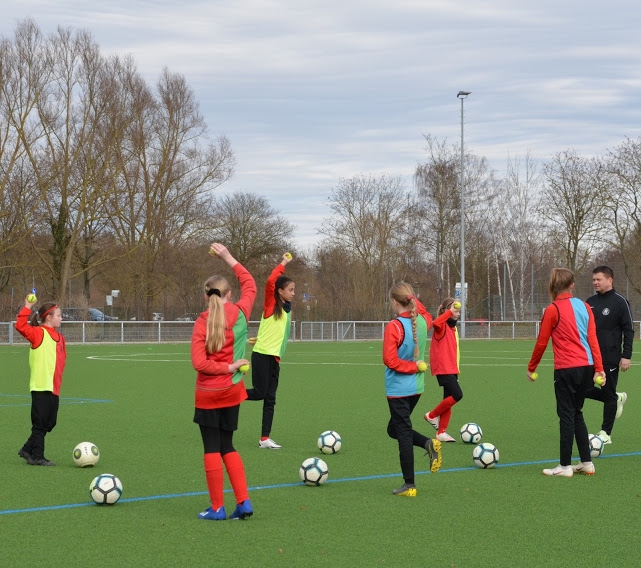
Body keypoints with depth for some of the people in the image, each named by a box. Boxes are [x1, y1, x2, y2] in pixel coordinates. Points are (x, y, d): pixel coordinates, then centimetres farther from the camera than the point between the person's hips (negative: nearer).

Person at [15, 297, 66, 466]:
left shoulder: (59, 337, 15)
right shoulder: (39, 333, -6)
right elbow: (21, 325, -20)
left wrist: (58, 379, 13)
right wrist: (27, 307, -22)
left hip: (53, 388, 8)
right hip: (40, 387, -8)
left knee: (49, 423, 12)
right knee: (40, 423, -2)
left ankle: (28, 450, 24)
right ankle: (36, 457, 5)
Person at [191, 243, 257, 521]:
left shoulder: (202, 322, -11)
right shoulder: (240, 313, -5)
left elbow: (199, 362, -20)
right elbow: (249, 285, 16)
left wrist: (225, 367, -9)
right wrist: (228, 257, 19)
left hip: (207, 394, -3)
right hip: (232, 392, 3)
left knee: (212, 448, 4)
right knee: (227, 447, 15)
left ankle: (217, 508, 6)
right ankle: (243, 502, 6)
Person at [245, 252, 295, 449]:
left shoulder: (287, 309, 13)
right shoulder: (271, 305, -8)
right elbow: (270, 281, -23)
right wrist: (284, 263, -16)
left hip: (274, 357, 7)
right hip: (262, 355, -7)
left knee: (270, 399, 5)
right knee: (259, 393, -10)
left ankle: (265, 439, 6)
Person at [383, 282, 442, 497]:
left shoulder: (394, 326, -18)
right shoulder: (422, 322, 2)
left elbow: (390, 360, -23)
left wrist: (413, 366, -12)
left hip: (398, 388, -7)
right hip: (417, 387, 7)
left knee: (403, 433, 0)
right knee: (395, 429, 21)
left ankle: (409, 485, 3)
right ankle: (429, 443, -2)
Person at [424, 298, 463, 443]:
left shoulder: (453, 327, 16)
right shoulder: (442, 326, -11)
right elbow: (436, 323, -37)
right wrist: (449, 312, -31)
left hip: (451, 369, 9)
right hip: (443, 369, -9)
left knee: (449, 399, 7)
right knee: (457, 395, -17)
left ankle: (441, 432, 12)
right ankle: (432, 415, 0)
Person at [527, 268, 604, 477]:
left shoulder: (553, 310, -7)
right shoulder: (584, 307, 8)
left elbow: (541, 342, -2)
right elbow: (593, 338, 3)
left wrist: (531, 368, 10)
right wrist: (598, 368, 1)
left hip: (566, 369, -5)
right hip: (586, 367, 6)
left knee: (566, 415, 1)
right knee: (576, 413, 17)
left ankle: (565, 466, 4)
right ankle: (586, 462, 18)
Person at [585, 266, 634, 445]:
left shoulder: (620, 302, -7)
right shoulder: (590, 302, 8)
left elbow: (628, 330, -8)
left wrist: (626, 356, -14)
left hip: (610, 358, -5)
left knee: (609, 395, 2)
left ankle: (605, 433, 13)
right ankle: (617, 398, 23)